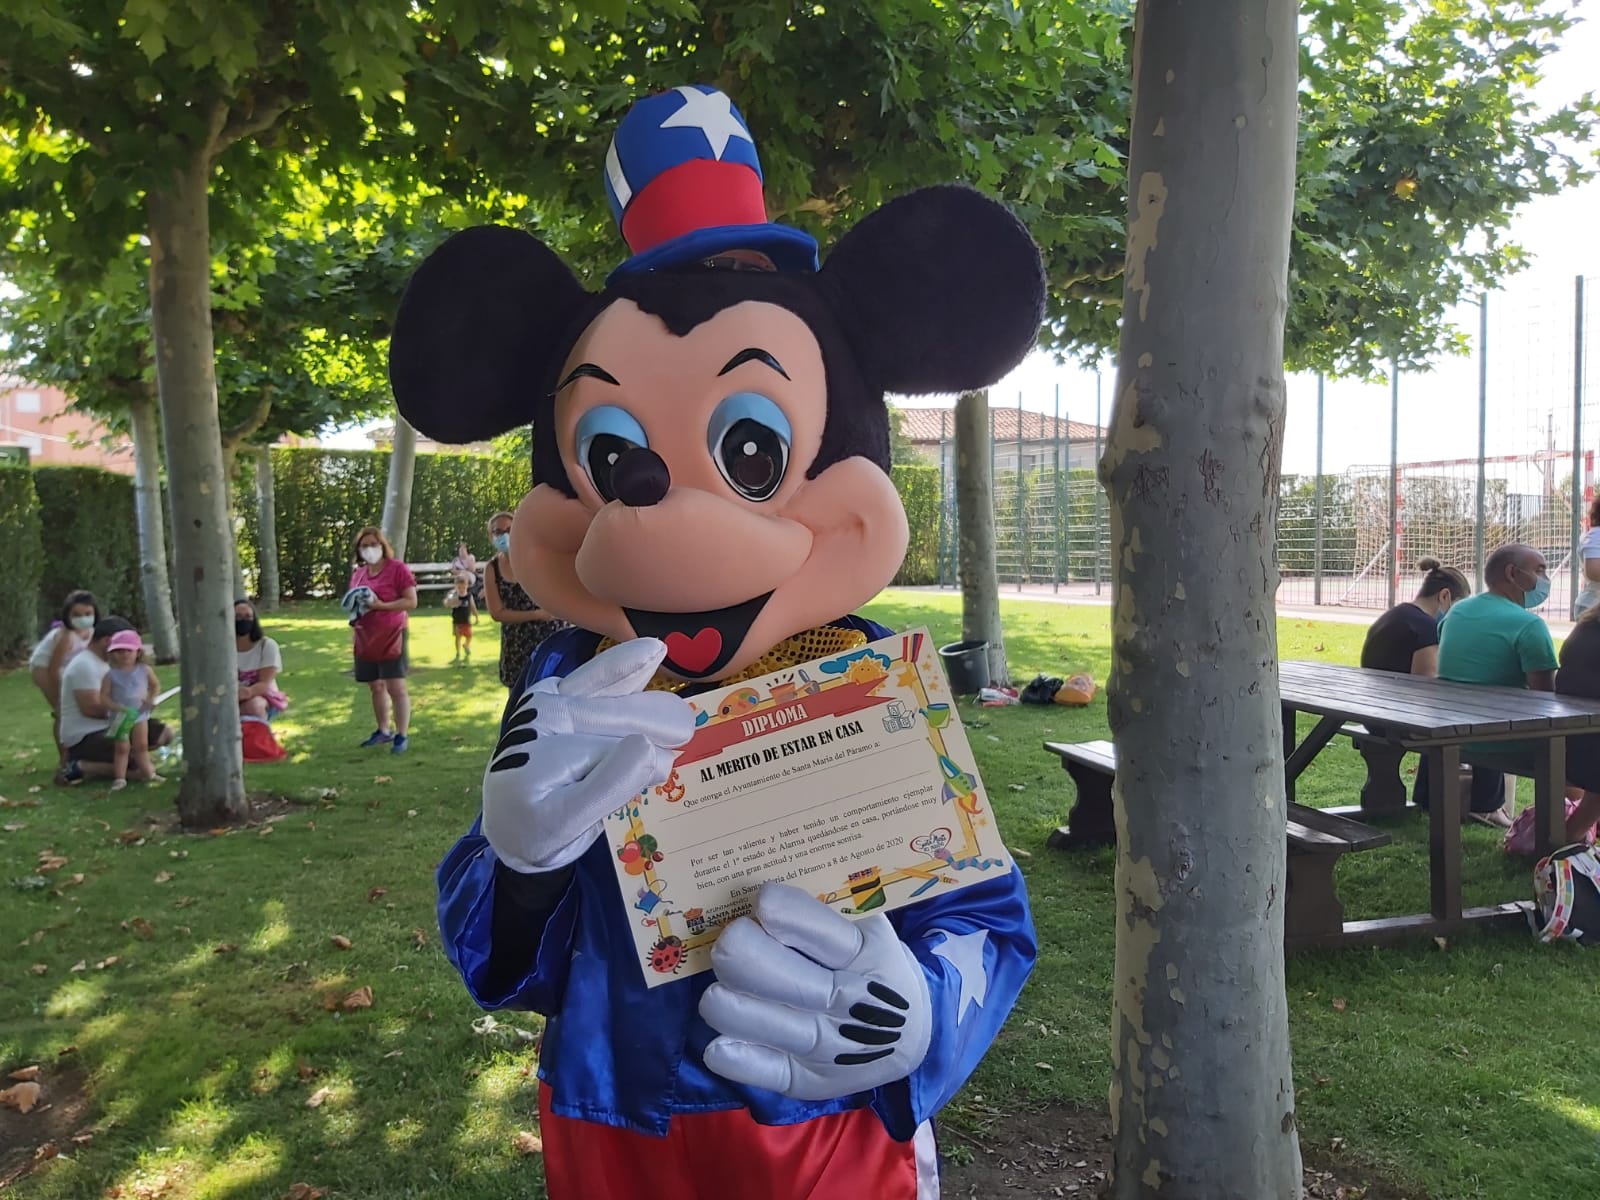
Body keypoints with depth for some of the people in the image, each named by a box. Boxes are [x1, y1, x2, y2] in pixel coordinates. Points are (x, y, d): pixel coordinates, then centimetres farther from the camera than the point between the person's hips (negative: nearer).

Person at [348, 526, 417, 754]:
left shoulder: (397, 569, -8)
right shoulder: (357, 574, 14)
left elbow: (411, 601, -12)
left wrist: (381, 605, -22)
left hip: (390, 637, -7)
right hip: (366, 638, 7)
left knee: (396, 686, -8)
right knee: (376, 686, 13)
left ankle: (402, 736, -3)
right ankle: (384, 730, 26)